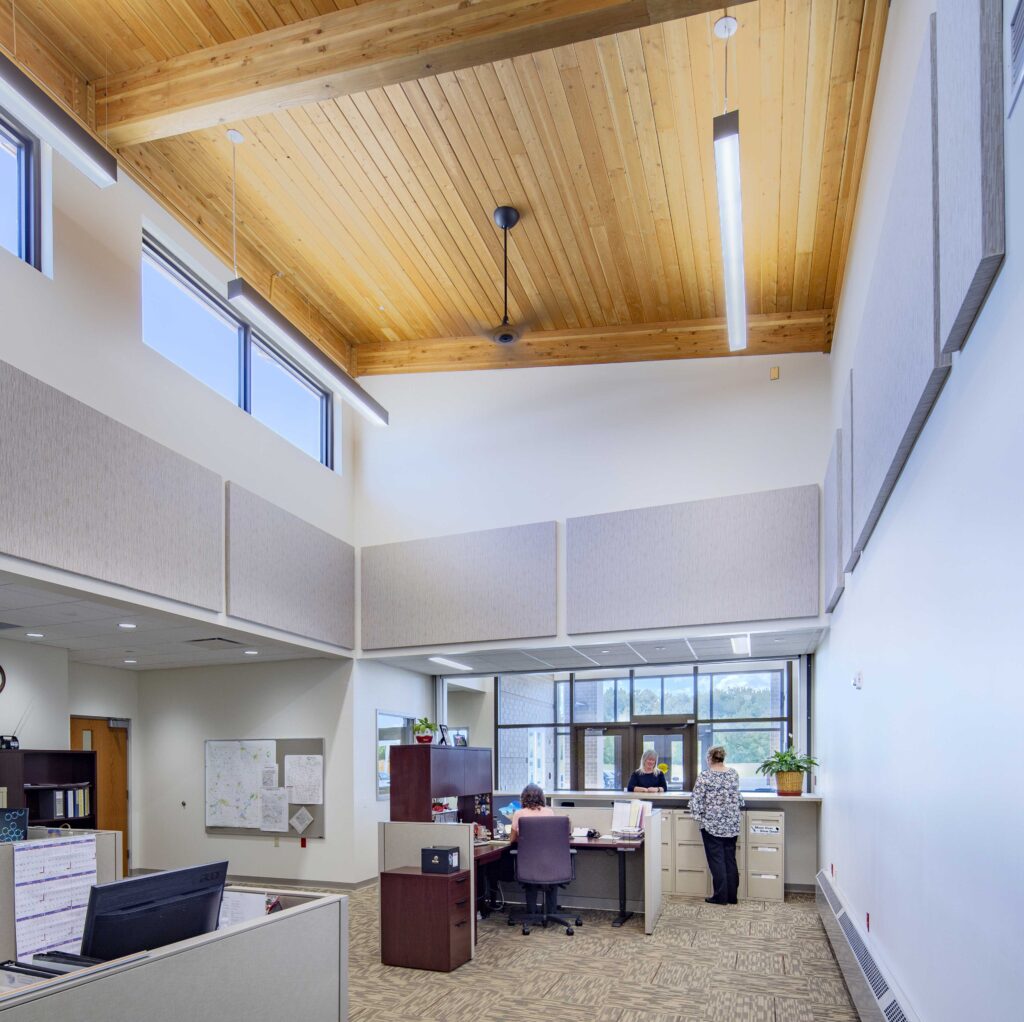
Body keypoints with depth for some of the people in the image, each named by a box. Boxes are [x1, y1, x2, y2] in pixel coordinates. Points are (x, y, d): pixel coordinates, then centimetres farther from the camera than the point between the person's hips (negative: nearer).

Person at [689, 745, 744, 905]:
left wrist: (698, 816, 1)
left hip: (712, 824, -4)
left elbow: (696, 800, -13)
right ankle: (732, 896, 15)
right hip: (732, 824, 5)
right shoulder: (733, 774, 2)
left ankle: (721, 896, 4)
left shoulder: (705, 776, -13)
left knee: (716, 859, 2)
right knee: (730, 858, 11)